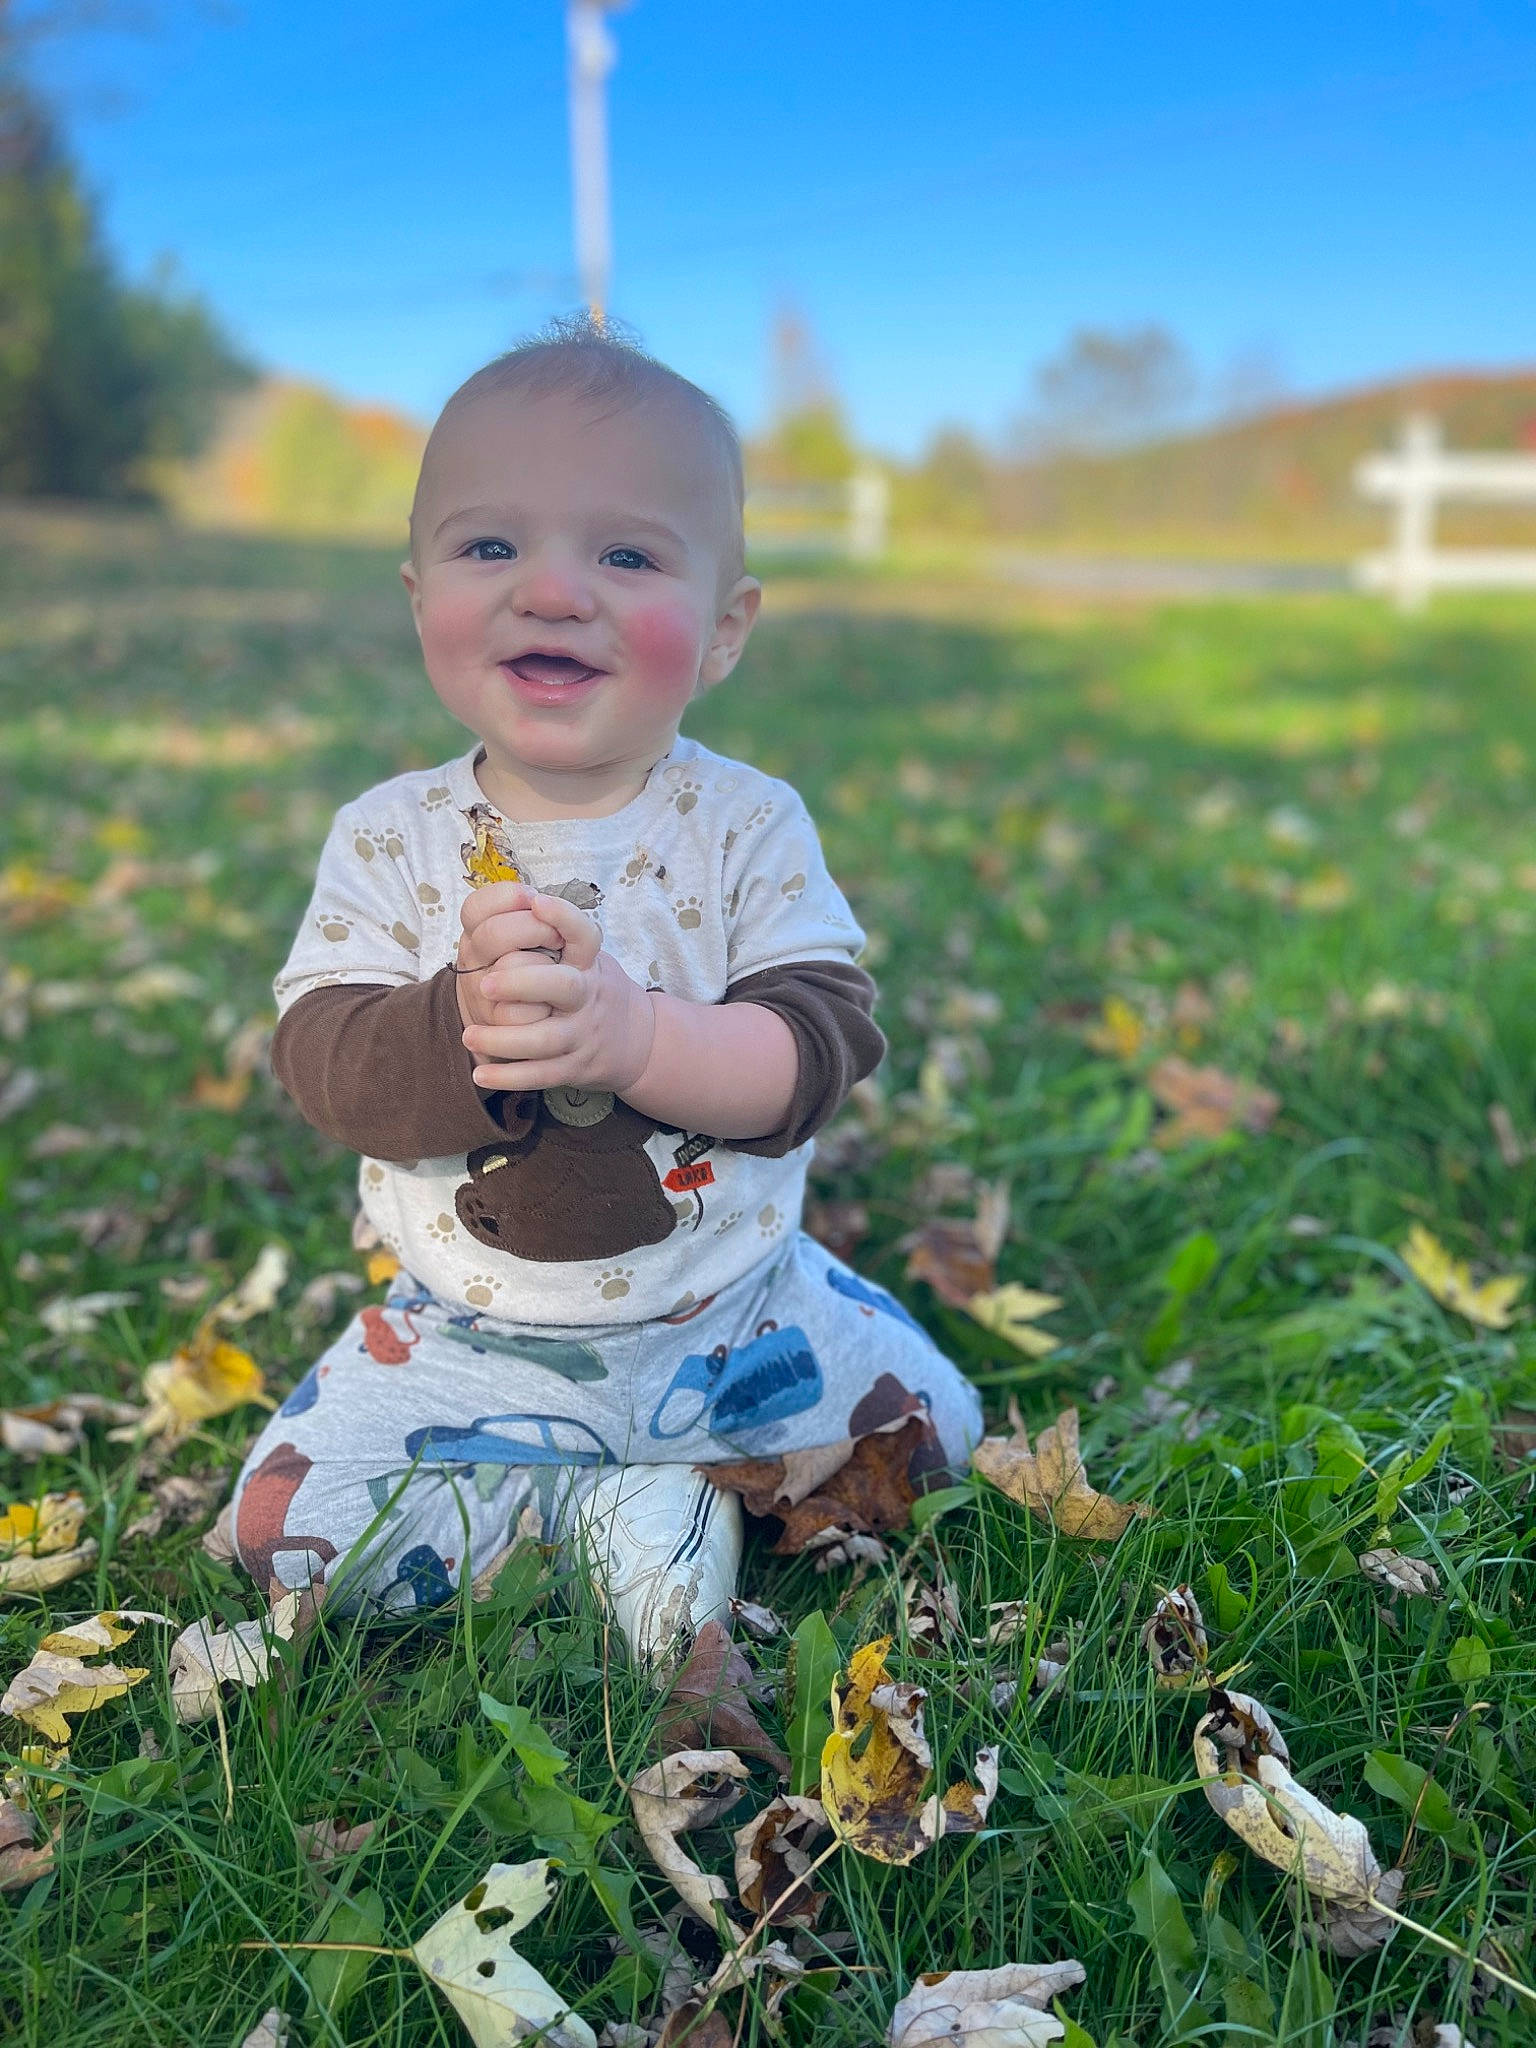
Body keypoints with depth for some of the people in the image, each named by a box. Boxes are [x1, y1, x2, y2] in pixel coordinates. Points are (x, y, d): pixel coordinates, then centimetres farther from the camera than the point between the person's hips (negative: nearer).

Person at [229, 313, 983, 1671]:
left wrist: (633, 1029, -37)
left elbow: (822, 1047, -19)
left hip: (736, 1316, 0)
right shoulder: (391, 839, -8)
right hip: (472, 1341, 1)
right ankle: (599, 1511, -2)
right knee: (288, 1519, -11)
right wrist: (461, 1023, -37)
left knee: (927, 1421, -5)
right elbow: (322, 1062, -16)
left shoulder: (750, 826, -10)